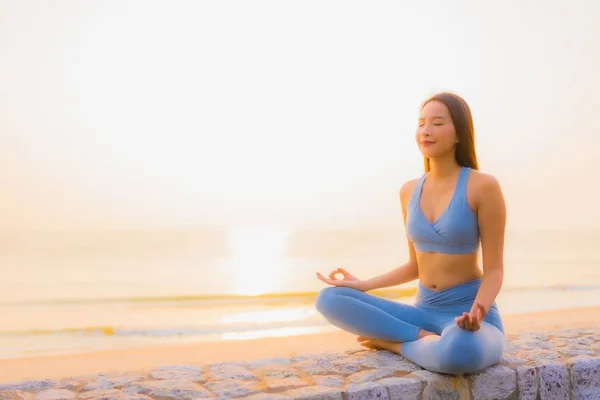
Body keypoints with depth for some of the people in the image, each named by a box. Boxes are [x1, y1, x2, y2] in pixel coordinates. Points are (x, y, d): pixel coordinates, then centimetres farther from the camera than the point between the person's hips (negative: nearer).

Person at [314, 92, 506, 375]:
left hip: (467, 313, -5)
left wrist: (477, 312, -29)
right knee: (329, 299, -13)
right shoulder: (409, 191, 7)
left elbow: (494, 269, -9)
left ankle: (395, 342, -11)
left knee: (459, 352, -43)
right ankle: (426, 339, -14)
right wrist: (361, 284, 10)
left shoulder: (483, 186, -11)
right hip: (423, 312, 5)